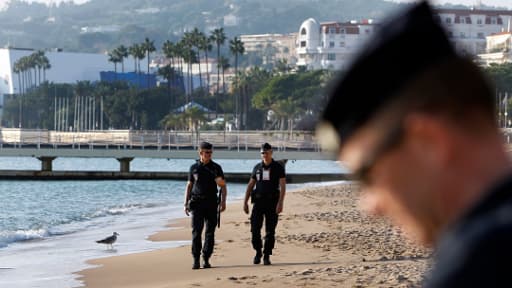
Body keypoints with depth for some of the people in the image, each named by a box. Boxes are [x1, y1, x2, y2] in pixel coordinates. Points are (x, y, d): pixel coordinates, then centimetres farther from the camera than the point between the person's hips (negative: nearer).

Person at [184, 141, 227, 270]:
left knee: (210, 232, -1)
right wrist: (186, 203, 5)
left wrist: (223, 202, -9)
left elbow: (223, 186, 5)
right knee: (196, 232, -7)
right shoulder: (194, 167, 7)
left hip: (211, 203, 0)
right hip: (197, 203, 0)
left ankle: (206, 260, 5)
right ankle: (196, 260, -6)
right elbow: (189, 186, 13)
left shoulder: (216, 167, 5)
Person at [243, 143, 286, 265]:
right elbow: (250, 185, 13)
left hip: (272, 202, -3)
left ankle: (266, 256, 5)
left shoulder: (278, 167, -2)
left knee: (270, 231, -2)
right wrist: (245, 202, 6)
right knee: (255, 229, -4)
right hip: (258, 202, 3)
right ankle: (258, 252, 16)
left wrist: (280, 203, -20)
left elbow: (283, 186, -9)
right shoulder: (257, 167, 10)